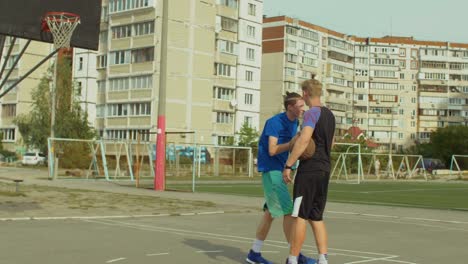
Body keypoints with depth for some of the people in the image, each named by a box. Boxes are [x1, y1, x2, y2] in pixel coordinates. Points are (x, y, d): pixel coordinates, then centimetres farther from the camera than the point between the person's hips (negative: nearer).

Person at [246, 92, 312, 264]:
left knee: (271, 212, 13)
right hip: (271, 169, -9)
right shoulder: (275, 122, -15)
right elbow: (272, 150, -22)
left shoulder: (294, 123, 9)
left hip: (279, 169, 9)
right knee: (288, 211, -13)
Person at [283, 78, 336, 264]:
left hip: (309, 170, -8)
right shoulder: (329, 114, 14)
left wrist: (288, 165, -24)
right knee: (316, 217, 12)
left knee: (299, 216, -2)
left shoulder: (312, 113, -13)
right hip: (324, 170, 8)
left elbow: (304, 139, -26)